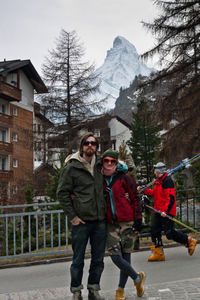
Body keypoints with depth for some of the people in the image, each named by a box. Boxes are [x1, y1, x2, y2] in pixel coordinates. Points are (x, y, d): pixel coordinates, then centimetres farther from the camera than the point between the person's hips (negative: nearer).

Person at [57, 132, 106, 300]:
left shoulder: (100, 164, 8)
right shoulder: (72, 167, -4)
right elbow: (62, 193, -3)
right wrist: (72, 216, -7)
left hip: (100, 221, 4)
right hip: (81, 222, -4)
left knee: (98, 259, 11)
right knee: (78, 260, 5)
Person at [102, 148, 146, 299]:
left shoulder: (124, 178, -1)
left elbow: (135, 199, 1)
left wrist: (138, 219, -5)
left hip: (127, 223, -2)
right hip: (111, 224, 2)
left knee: (126, 257, 5)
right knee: (116, 257, -7)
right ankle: (137, 278, 17)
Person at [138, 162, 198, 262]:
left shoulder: (167, 181, -16)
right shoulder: (159, 181, 14)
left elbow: (171, 198, -22)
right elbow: (154, 193, 28)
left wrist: (165, 210, -28)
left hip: (166, 212, -10)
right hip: (159, 212, 10)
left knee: (169, 233, -8)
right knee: (154, 230, 5)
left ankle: (189, 241, 10)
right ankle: (158, 253, 12)